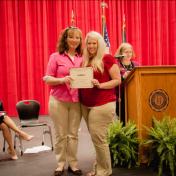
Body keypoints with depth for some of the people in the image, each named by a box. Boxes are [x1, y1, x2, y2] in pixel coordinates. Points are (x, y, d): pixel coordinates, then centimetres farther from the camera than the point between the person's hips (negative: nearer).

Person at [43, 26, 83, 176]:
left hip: (76, 101, 2)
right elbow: (48, 79, -2)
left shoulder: (82, 58, 7)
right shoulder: (56, 57, 0)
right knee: (61, 134, 6)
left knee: (73, 134, 6)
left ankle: (73, 164, 21)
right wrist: (62, 80, -21)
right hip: (58, 100, -2)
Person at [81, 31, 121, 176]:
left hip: (102, 104, -6)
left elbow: (117, 80, -7)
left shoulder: (107, 58, -5)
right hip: (86, 105, 6)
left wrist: (100, 85, -19)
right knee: (95, 138, 12)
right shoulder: (85, 61, 15)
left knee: (98, 137, -6)